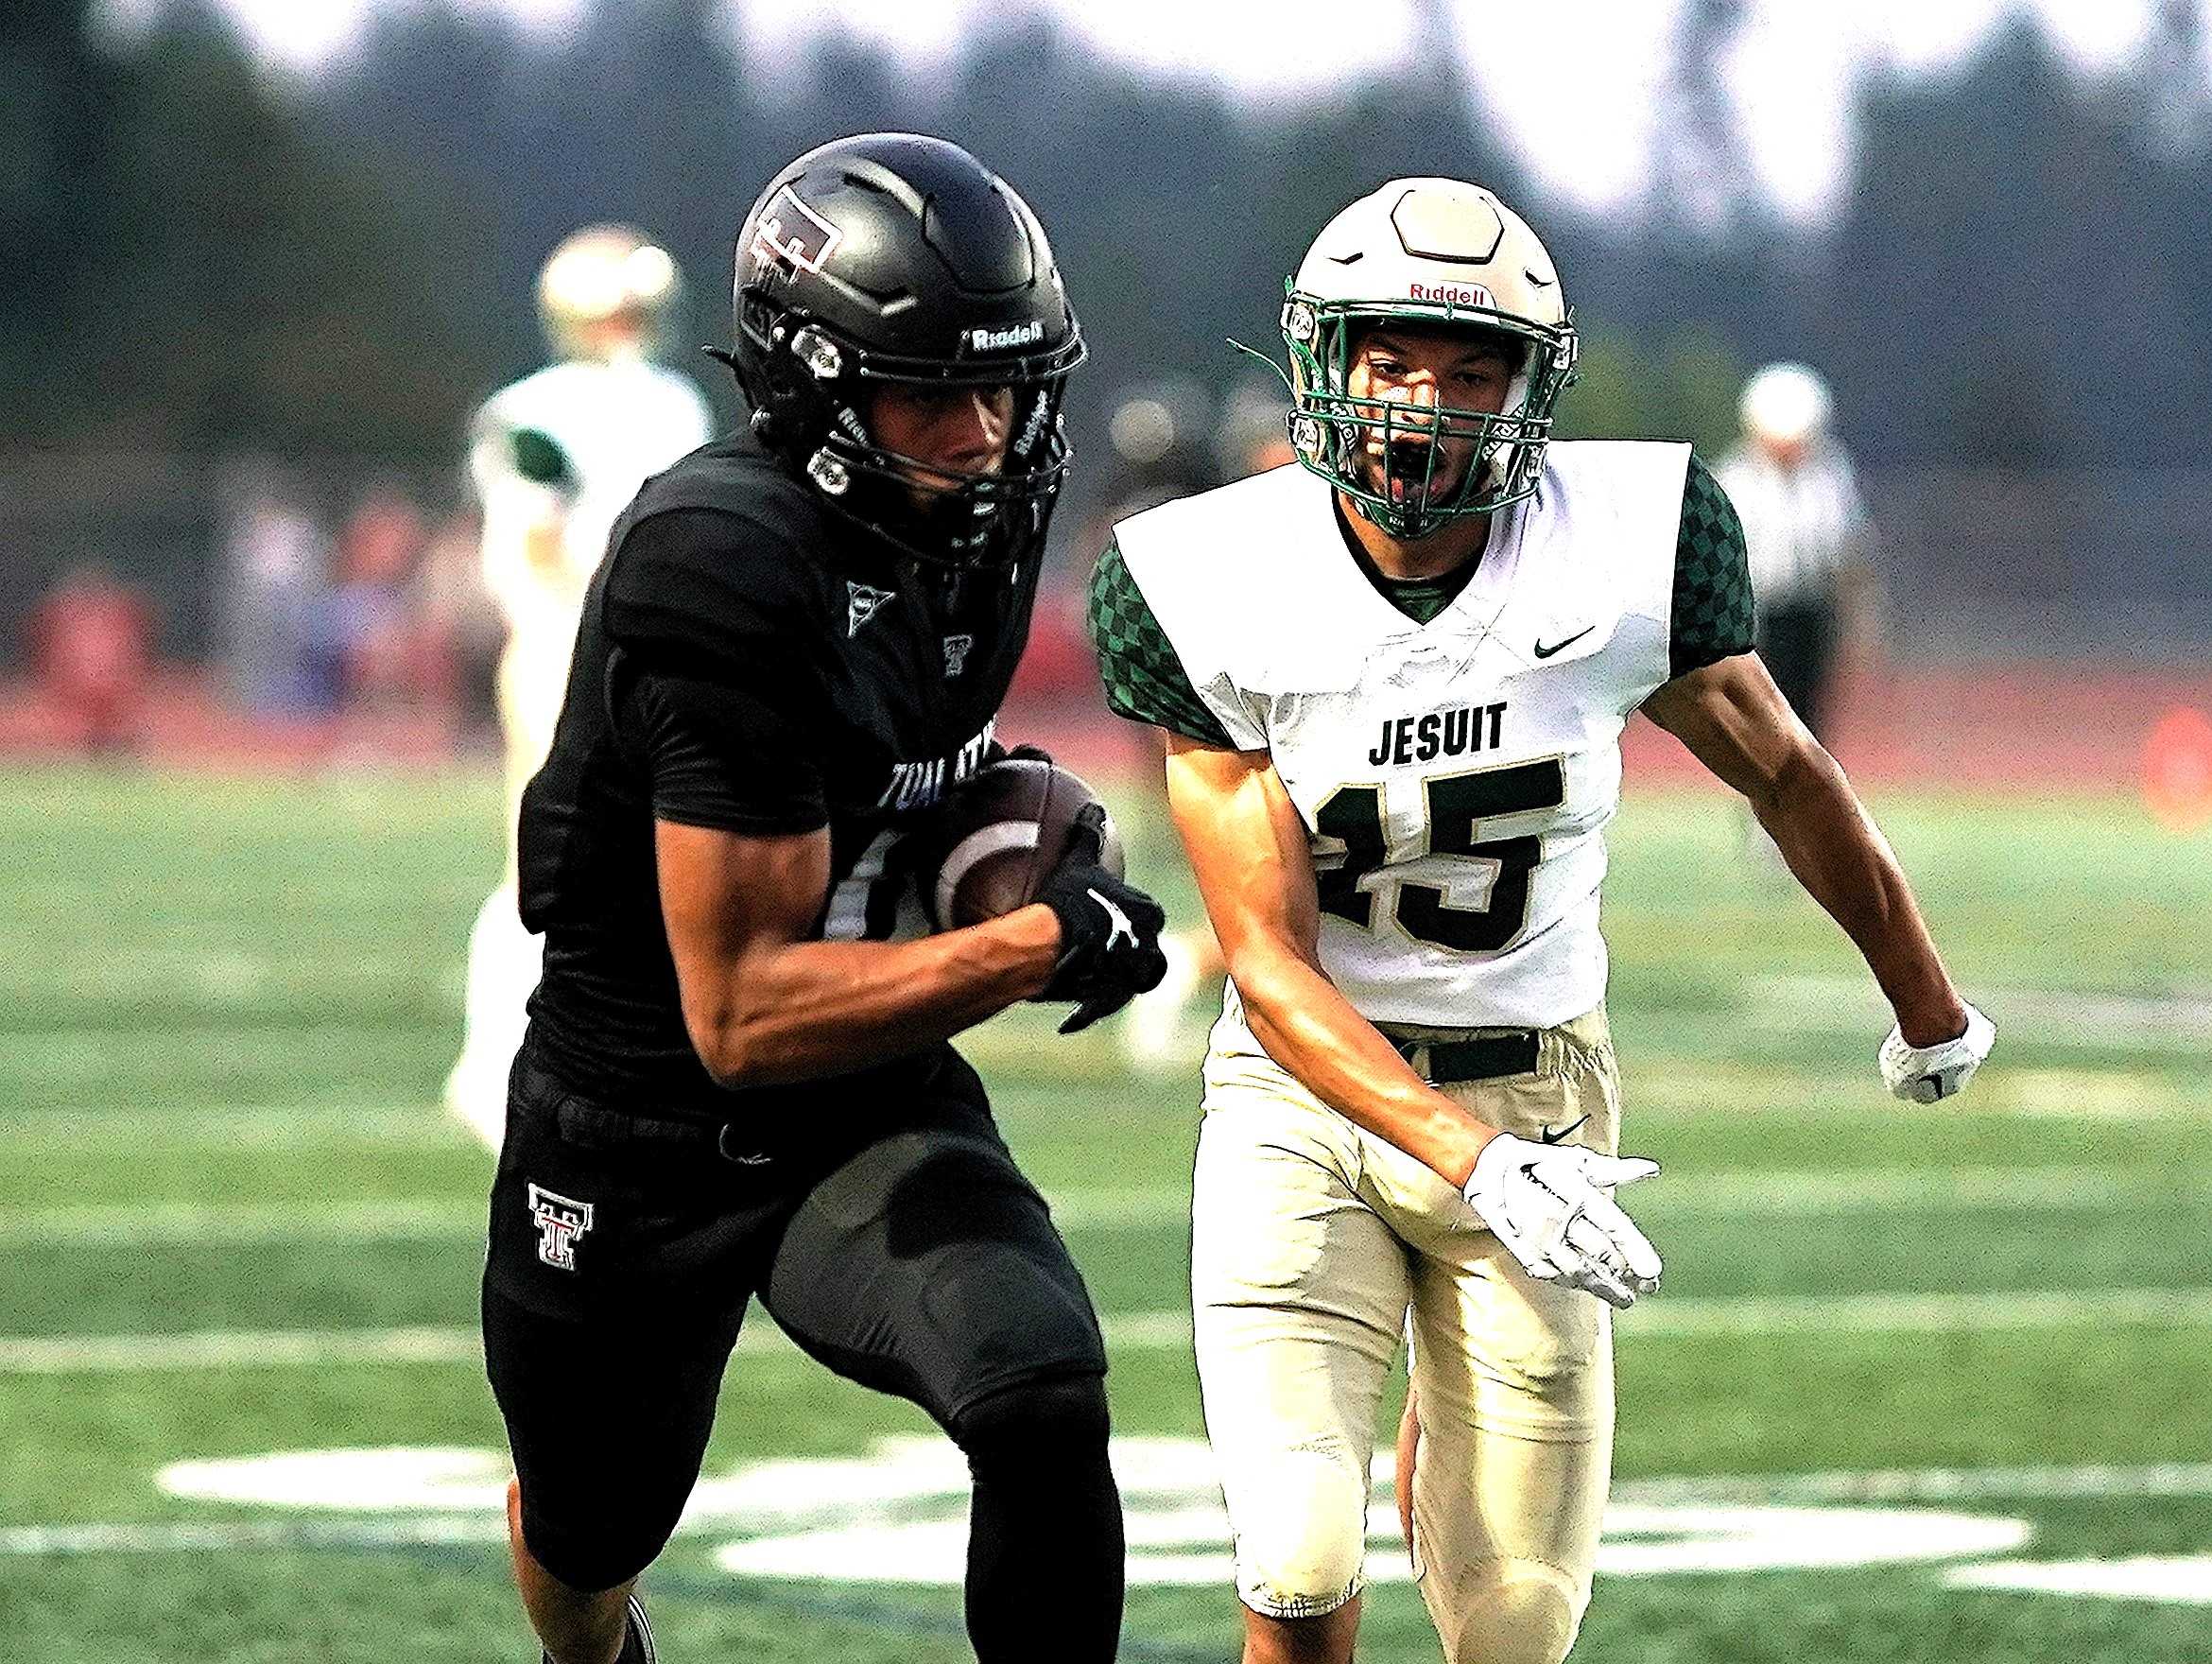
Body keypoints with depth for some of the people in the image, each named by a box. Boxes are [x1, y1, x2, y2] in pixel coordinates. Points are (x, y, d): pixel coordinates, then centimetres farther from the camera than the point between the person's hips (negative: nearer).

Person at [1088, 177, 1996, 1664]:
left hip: (1538, 1098, 1)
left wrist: (1928, 1011, 22)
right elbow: (1271, 968, -15)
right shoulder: (1220, 592, -14)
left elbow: (1786, 776, 8)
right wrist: (1477, 1166, -28)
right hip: (1310, 1095, -1)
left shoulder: (1624, 548, -12)